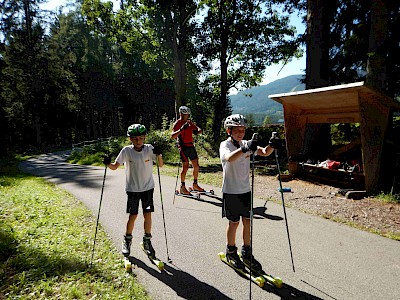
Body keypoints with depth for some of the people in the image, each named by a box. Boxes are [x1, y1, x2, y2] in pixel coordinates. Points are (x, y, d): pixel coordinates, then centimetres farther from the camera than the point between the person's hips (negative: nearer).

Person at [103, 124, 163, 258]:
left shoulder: (149, 149, -6)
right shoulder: (126, 151, -8)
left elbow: (161, 165, -9)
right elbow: (115, 166, -6)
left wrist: (159, 155, -28)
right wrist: (108, 163, -27)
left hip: (148, 187, 1)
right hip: (132, 188, -1)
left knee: (147, 215, 1)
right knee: (133, 216, 3)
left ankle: (147, 242, 21)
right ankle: (127, 241, 28)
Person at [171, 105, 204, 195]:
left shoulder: (189, 122, 14)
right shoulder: (177, 123, -5)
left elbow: (199, 130, 15)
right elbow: (172, 136, -18)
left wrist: (197, 131, -9)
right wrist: (181, 129, -29)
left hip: (191, 146, 7)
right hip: (183, 147, -7)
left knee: (196, 166, 7)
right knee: (185, 167, -8)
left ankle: (195, 185, 21)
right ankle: (182, 187, 6)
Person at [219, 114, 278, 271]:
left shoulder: (247, 144, 5)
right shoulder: (225, 145, -13)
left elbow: (264, 152, -5)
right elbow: (229, 158, -36)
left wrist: (271, 145, -27)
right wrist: (244, 149, -54)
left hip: (246, 190, 5)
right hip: (231, 191, -5)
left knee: (248, 221, 11)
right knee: (234, 222, 7)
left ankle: (247, 253, 28)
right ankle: (231, 252, 29)